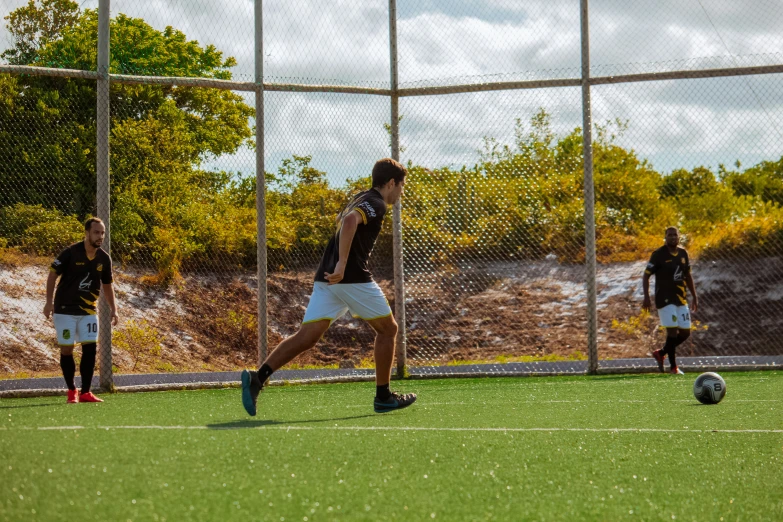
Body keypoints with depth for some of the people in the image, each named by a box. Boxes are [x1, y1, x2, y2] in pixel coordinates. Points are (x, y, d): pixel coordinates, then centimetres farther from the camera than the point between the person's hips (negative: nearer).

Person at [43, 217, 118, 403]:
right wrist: (49, 301, -12)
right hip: (65, 310, -4)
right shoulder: (70, 253, -13)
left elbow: (107, 285, 13)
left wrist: (113, 309, 6)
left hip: (88, 311, 4)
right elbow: (53, 275, -6)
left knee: (90, 348, -6)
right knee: (66, 349, -1)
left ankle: (85, 392, 0)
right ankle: (71, 391, 13)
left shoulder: (104, 259, 1)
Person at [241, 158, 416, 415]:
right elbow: (350, 220, -26)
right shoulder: (376, 204, -6)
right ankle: (383, 396, 16)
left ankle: (257, 378, -18)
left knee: (306, 337, -1)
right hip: (352, 278, -8)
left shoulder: (361, 198, 23)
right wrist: (342, 264, -31)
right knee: (387, 329, 12)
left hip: (327, 278, 8)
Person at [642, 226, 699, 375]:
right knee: (672, 330, -12)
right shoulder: (658, 255, -9)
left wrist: (694, 296, 15)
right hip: (665, 299, -7)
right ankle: (673, 366, 0)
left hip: (681, 299, 7)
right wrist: (646, 297, -15)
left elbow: (688, 276, 19)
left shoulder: (683, 253, 9)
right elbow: (646, 275, -7)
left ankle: (660, 353, 25)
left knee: (685, 332, 6)